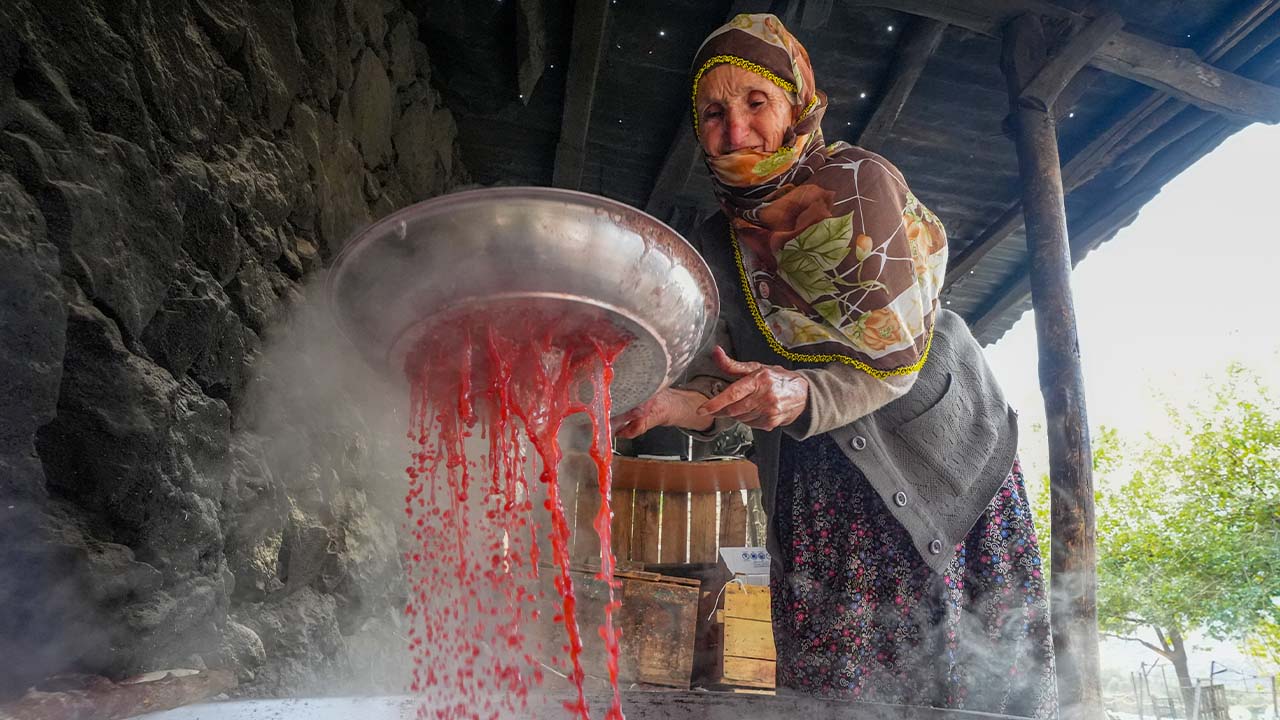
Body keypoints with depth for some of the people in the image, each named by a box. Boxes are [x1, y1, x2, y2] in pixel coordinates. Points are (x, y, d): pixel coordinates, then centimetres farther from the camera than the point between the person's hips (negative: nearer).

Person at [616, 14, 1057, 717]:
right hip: (818, 482, 3)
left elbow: (897, 361, -15)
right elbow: (720, 383, -2)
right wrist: (663, 404, -23)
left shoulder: (860, 182, -14)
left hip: (937, 451, -2)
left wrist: (803, 395, -32)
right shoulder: (714, 248, -1)